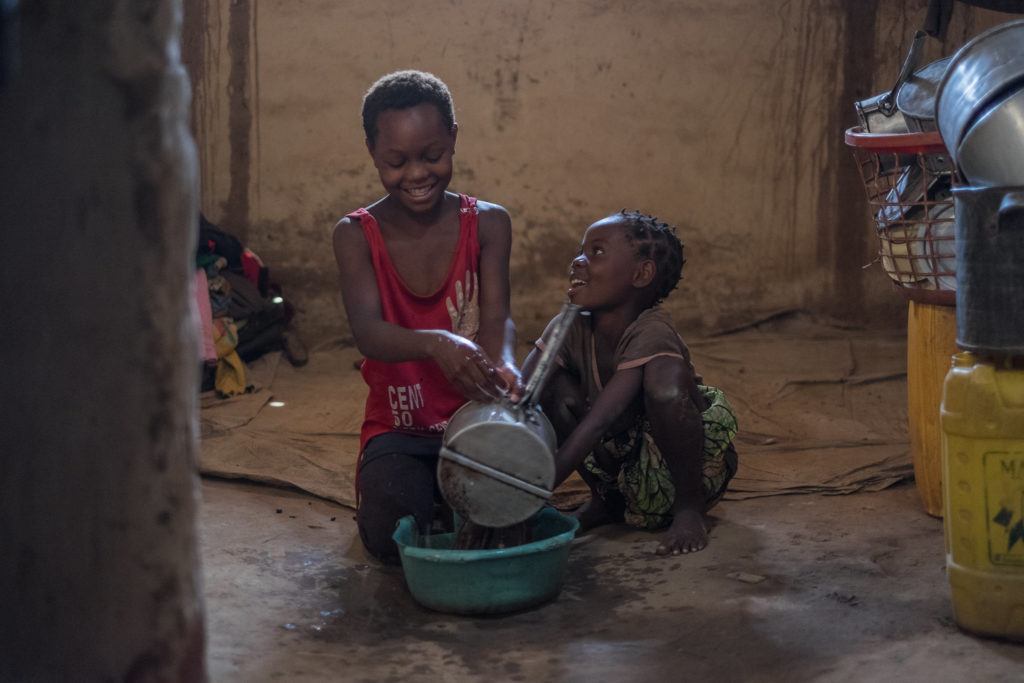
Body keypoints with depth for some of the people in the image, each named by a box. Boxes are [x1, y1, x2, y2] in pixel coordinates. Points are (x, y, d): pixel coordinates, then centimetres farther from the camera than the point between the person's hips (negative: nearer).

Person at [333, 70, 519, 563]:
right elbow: (367, 332, -22)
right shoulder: (356, 235, -6)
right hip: (399, 431, 0)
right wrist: (435, 343, -45)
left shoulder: (487, 223, -2)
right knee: (395, 536, -24)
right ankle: (376, 488, 12)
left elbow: (496, 317, -15)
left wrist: (504, 365, -41)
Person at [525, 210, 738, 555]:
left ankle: (689, 508, -14)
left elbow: (599, 420, -40)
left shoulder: (651, 331, -28)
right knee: (551, 385, -15)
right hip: (621, 460, 6)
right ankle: (605, 500, 4)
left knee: (663, 381, -35)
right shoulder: (571, 329, -10)